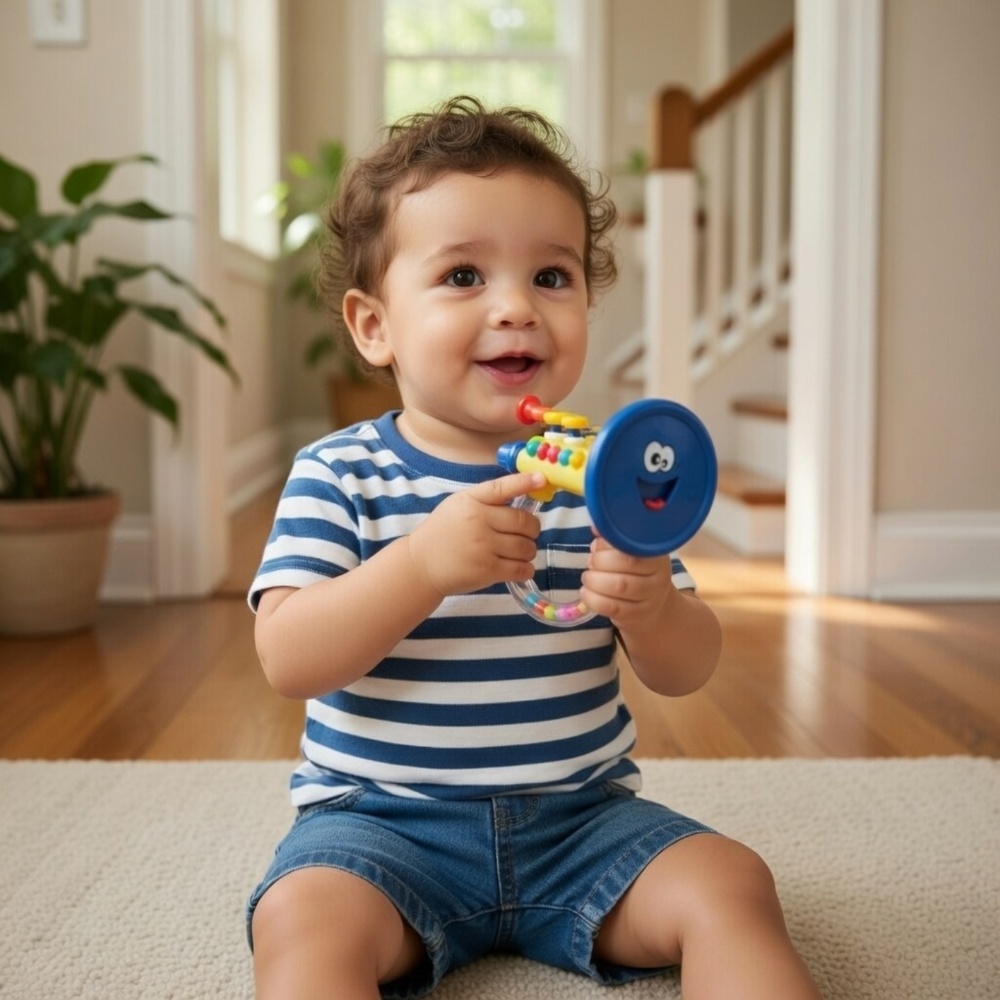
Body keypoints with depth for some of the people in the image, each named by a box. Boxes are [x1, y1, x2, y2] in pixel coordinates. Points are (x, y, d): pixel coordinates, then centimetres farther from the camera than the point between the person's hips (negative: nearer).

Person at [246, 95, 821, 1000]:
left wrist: (649, 607, -23)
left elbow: (691, 671, 1)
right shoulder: (339, 475, -5)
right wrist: (424, 563, -31)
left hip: (580, 814, 3)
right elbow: (288, 661, -16)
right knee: (304, 918, -29)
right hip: (385, 816, -2)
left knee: (731, 886, -16)